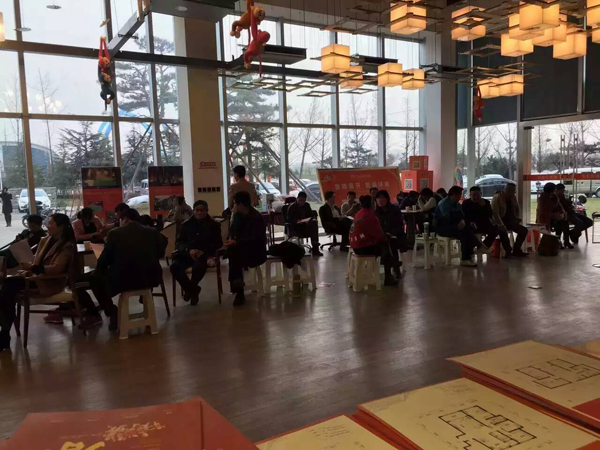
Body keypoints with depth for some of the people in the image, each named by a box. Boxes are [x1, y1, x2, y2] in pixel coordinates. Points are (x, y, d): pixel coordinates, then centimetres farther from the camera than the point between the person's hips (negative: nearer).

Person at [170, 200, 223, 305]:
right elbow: (178, 242, 7)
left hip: (204, 254, -2)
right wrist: (188, 250, -15)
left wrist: (204, 252, -16)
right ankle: (193, 290, -4)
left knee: (198, 266, -38)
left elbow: (218, 243, 3)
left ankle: (190, 289, -5)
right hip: (187, 254, 3)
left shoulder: (213, 225, 10)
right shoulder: (186, 224, 14)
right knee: (174, 267, -28)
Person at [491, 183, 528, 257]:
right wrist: (501, 225, -32)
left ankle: (516, 250, 3)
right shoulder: (497, 197, -15)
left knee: (524, 230, -5)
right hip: (500, 222, -8)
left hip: (510, 221, 8)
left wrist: (518, 218, 3)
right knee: (503, 230, -37)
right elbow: (495, 212, -23)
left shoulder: (513, 197, 8)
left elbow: (517, 208, 21)